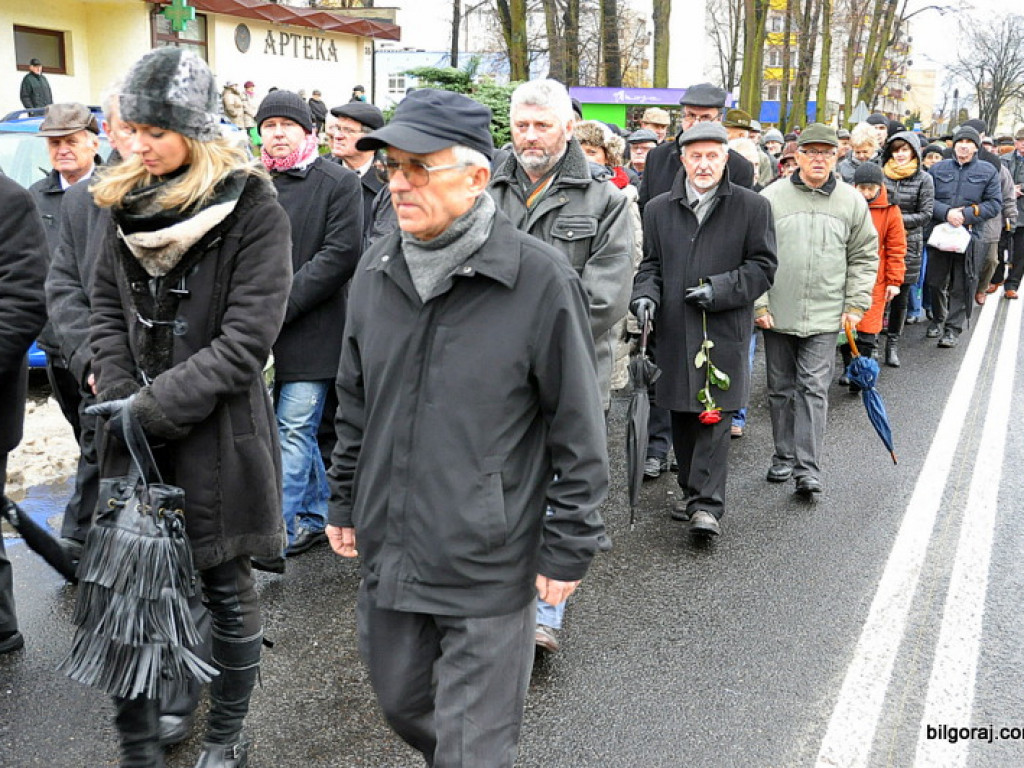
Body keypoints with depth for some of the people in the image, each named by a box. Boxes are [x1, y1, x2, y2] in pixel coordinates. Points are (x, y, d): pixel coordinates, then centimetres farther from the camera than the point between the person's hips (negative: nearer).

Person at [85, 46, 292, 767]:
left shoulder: (254, 211, -12)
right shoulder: (130, 201, 6)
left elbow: (245, 343, -16)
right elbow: (108, 306, 11)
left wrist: (153, 407, -16)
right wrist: (119, 397, -4)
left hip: (217, 431, -5)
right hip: (135, 431, 5)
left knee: (226, 586, 10)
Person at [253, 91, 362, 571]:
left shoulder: (338, 183, -3)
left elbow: (341, 253, -12)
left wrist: (279, 305, -15)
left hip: (311, 329, -6)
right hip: (261, 333, 6)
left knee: (295, 431, -6)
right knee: (298, 431, 14)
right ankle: (318, 518, 28)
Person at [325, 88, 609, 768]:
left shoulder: (540, 279, -15)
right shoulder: (378, 270, 3)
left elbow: (579, 429, -10)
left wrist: (569, 547, -7)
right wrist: (345, 501, 17)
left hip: (490, 570, -6)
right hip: (389, 554, 6)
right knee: (404, 709, 24)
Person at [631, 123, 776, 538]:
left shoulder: (752, 207, 2)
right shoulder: (658, 209, 10)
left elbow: (763, 266, 1)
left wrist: (720, 289, -12)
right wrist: (645, 295, -5)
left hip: (725, 330, -3)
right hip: (674, 331, 4)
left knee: (713, 416, -8)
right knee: (682, 417, 10)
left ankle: (707, 504, -6)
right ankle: (693, 493, 25)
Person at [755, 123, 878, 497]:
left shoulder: (852, 201, 4)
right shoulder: (771, 197, -1)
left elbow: (864, 256, 10)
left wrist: (856, 305, 3)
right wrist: (759, 304, -4)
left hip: (825, 317, 0)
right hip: (777, 315, 1)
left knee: (813, 389, -6)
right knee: (781, 389, 11)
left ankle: (808, 470, -6)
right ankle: (783, 457, 24)